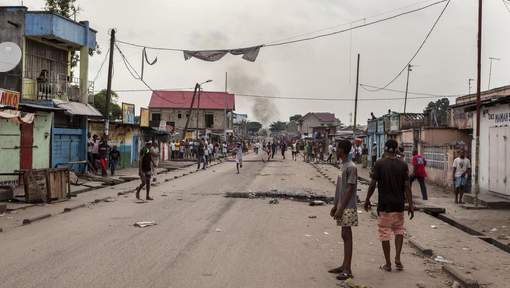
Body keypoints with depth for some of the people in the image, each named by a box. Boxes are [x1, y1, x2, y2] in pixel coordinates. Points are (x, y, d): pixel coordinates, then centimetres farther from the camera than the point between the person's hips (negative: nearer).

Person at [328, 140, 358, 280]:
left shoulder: (351, 167, -15)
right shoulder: (342, 165, 14)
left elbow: (350, 189, -18)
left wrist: (341, 208, -19)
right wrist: (335, 206, 18)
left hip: (348, 207, -9)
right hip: (342, 207, 9)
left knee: (347, 235, -7)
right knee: (345, 235, 12)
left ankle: (347, 270, -3)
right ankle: (344, 266, 20)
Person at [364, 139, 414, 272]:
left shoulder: (379, 164, -8)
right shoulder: (403, 165, -2)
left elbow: (373, 184, -9)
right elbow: (407, 186, -3)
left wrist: (367, 200, 3)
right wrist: (410, 205, 3)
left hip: (384, 205, -2)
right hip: (399, 204, 2)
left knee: (385, 234, 6)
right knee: (399, 230, 20)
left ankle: (388, 264, 12)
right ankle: (397, 259, 9)